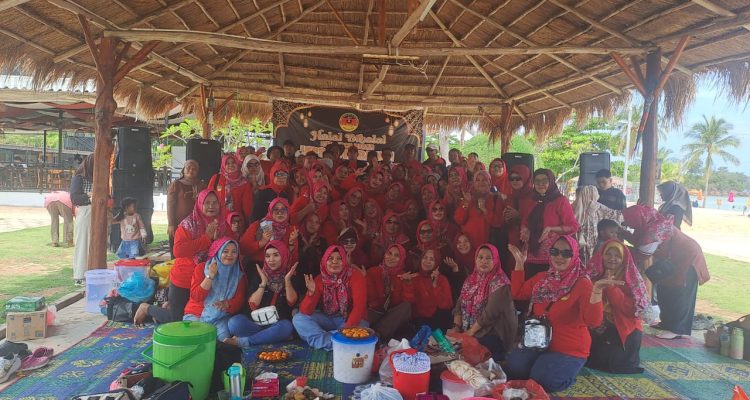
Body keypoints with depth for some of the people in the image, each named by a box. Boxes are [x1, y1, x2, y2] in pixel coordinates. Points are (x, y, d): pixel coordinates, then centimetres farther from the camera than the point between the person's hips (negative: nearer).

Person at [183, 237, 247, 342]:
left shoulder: (239, 275, 5)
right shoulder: (202, 268, 0)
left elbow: (239, 302, 0)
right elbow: (195, 296, -9)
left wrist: (227, 304, -23)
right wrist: (210, 276, -19)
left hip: (222, 318, 1)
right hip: (196, 314, 0)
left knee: (224, 338, -28)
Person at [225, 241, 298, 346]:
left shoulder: (292, 276, 3)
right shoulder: (259, 276, 5)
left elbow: (291, 302, -6)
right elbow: (253, 306, -4)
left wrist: (287, 280, -17)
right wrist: (263, 282, -13)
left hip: (279, 323, -1)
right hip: (256, 322, 1)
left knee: (286, 327, -36)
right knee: (234, 322, -26)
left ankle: (243, 341, -24)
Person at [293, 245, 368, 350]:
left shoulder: (355, 275, -13)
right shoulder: (320, 279, -5)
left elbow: (359, 306, -22)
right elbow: (305, 311, -10)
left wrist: (347, 328, -35)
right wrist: (311, 293, -30)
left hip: (352, 320, -4)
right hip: (328, 319, 4)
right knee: (298, 318, -16)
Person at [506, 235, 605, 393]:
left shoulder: (582, 283, -14)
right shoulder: (543, 277, 6)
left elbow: (593, 321, -25)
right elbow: (517, 293, 15)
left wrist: (596, 291, -40)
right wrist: (519, 263, 8)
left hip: (569, 350, -5)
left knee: (542, 380, -24)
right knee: (514, 367, -16)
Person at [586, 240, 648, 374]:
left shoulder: (631, 279, -4)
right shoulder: (594, 275, 2)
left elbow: (631, 309, -16)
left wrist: (611, 287, -20)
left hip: (623, 329, -2)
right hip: (598, 328, 2)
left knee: (616, 362, -16)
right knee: (594, 358, -11)